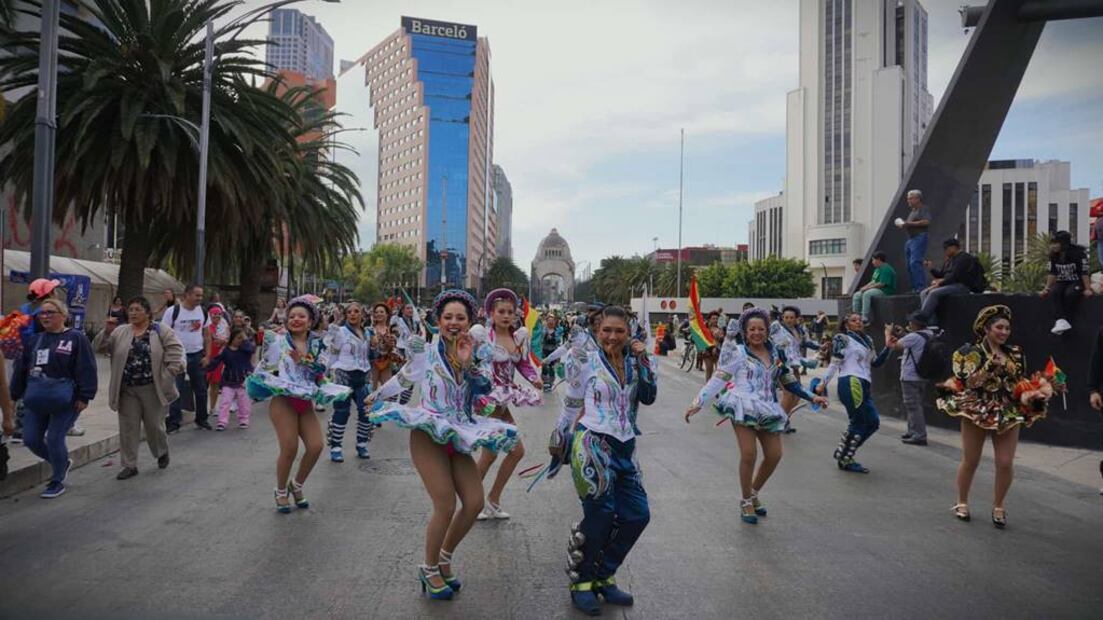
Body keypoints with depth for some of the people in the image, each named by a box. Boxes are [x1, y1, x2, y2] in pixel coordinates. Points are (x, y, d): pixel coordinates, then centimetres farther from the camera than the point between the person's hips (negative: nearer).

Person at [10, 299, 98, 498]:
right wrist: (15, 394, 15)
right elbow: (21, 369, 17)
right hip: (35, 401, 7)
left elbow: (86, 370, -12)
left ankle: (57, 481, 15)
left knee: (54, 440, -3)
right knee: (31, 439, 6)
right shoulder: (35, 340, 12)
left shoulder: (76, 338, -7)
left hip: (64, 401, -7)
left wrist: (84, 397, -17)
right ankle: (62, 463, 31)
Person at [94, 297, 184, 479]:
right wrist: (107, 331, -13)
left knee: (154, 424, 9)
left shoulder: (161, 331, -2)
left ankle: (162, 453, 36)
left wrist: (171, 371, -16)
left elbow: (175, 349, -6)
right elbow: (99, 348, 3)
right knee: (128, 427, 6)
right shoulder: (120, 332, 7)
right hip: (127, 389, 3)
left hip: (152, 388, -3)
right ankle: (130, 465, 16)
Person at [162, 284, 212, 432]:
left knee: (201, 389, 10)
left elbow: (207, 335, 8)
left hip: (197, 356, 4)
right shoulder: (173, 311, -10)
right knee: (176, 390, -1)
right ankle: (174, 421, 7)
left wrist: (207, 356, 2)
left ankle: (201, 419, 23)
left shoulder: (203, 312, 2)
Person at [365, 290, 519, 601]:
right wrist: (376, 397, 23)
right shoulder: (425, 351, -5)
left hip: (459, 436, 4)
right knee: (446, 506, -11)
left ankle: (445, 558, 24)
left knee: (474, 503, -2)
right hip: (428, 434, -4)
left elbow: (485, 390, -8)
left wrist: (468, 362, -20)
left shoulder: (478, 353, 3)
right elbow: (402, 379, 11)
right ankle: (429, 569, 14)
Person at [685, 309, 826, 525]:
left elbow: (788, 381, 19)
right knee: (749, 455, -12)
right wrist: (697, 403, -15)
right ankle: (746, 502, 9)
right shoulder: (738, 352, -6)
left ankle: (753, 493, 28)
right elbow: (718, 379, -8)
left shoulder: (776, 353, 9)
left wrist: (811, 397, 17)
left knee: (774, 455, 3)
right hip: (743, 407, -5)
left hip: (767, 409, 5)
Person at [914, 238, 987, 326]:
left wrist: (939, 284, -17)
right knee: (924, 293, -11)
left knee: (933, 293, -31)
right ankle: (932, 323, -23)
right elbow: (941, 275, 20)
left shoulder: (964, 258, -8)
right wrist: (931, 269, 4)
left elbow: (955, 276, -18)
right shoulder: (949, 260, 20)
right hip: (950, 284, 9)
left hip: (962, 286, -9)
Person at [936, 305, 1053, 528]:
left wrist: (1031, 395, -7)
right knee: (970, 461, 5)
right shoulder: (970, 352, -5)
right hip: (976, 410, -3)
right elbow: (970, 382, -14)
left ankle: (998, 506, 18)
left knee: (1006, 463, -2)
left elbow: (1022, 384, 13)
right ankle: (962, 502, 23)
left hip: (1008, 413, 3)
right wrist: (991, 365, -23)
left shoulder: (1015, 354, 9)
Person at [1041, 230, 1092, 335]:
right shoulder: (1054, 255, 1)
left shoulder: (1079, 253, -15)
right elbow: (1052, 273, 5)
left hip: (1078, 282, -5)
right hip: (1062, 282, 5)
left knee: (1070, 294, -36)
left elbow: (1084, 272, -15)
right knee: (1053, 292, -28)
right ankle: (1062, 321, -40)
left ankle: (1063, 321, -28)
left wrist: (1087, 289, -18)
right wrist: (1047, 288, -3)